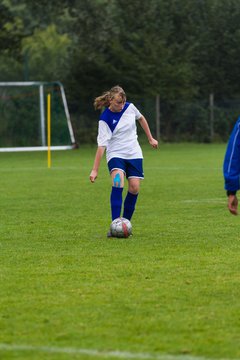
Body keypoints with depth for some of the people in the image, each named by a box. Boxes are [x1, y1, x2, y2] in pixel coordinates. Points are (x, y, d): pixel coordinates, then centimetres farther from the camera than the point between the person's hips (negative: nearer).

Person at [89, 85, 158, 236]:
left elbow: (141, 118, 18)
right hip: (115, 154, -4)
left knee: (135, 188, -8)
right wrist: (95, 170, -22)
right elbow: (101, 145, -19)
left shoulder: (129, 107, -4)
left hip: (134, 154, 4)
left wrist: (150, 138, 23)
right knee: (118, 181, -29)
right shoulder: (105, 119, -16)